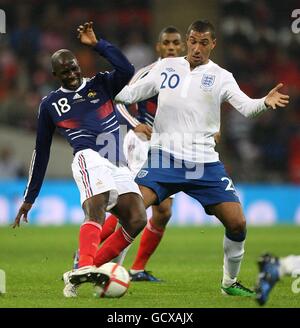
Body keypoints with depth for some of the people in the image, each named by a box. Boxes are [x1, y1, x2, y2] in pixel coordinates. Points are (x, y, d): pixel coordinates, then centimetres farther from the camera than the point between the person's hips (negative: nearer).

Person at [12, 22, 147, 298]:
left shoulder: (101, 84, 17)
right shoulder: (50, 104, 14)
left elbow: (126, 70, -5)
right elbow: (41, 151, 20)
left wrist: (97, 44, -5)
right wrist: (30, 198, 21)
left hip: (118, 166, 4)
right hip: (89, 159, -4)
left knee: (136, 220, -14)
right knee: (95, 211, -32)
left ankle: (81, 273, -11)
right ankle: (85, 267, -56)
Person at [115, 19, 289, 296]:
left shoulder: (220, 76, 4)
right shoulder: (166, 67, 9)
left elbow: (245, 106, -11)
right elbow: (129, 94, 14)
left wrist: (265, 102, -32)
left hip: (205, 163, 0)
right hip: (164, 156, 0)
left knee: (237, 223, -6)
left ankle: (230, 283, 16)